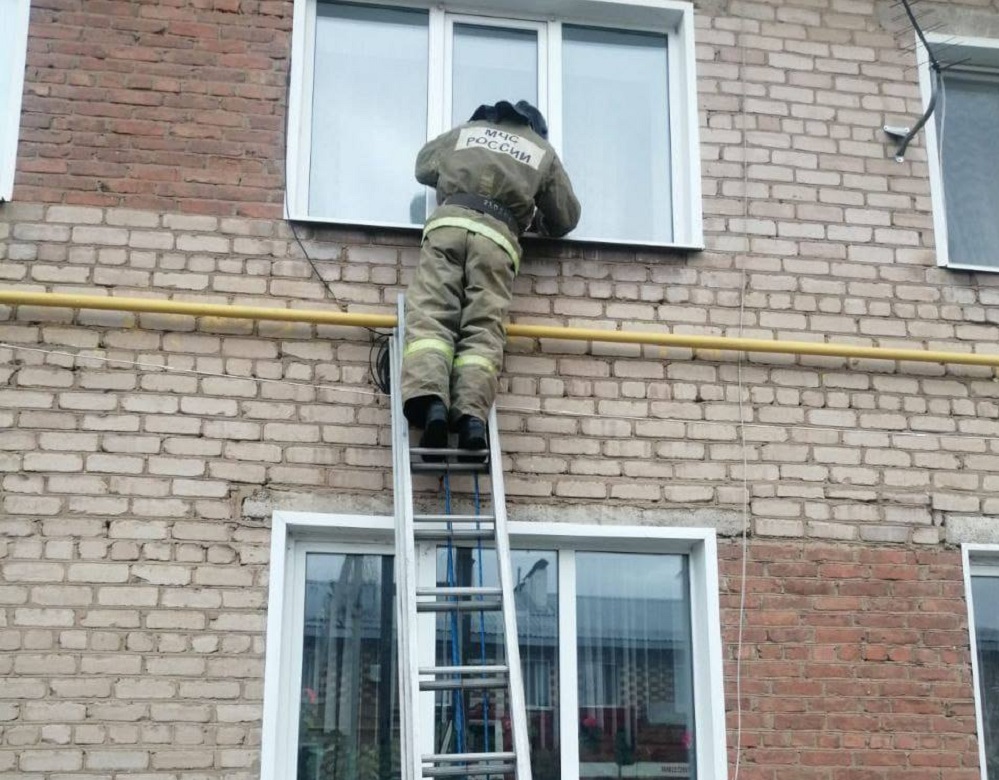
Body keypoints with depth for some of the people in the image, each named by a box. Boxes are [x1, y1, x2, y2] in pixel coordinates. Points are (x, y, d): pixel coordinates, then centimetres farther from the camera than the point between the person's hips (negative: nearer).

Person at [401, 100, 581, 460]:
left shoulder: (465, 131, 32)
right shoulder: (543, 151, 29)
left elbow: (423, 167, 44)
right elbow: (566, 218, 30)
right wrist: (536, 220, 50)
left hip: (449, 222, 0)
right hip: (497, 235, 0)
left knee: (430, 315, -13)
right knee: (483, 328, -10)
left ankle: (429, 400, -36)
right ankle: (472, 414, -31)